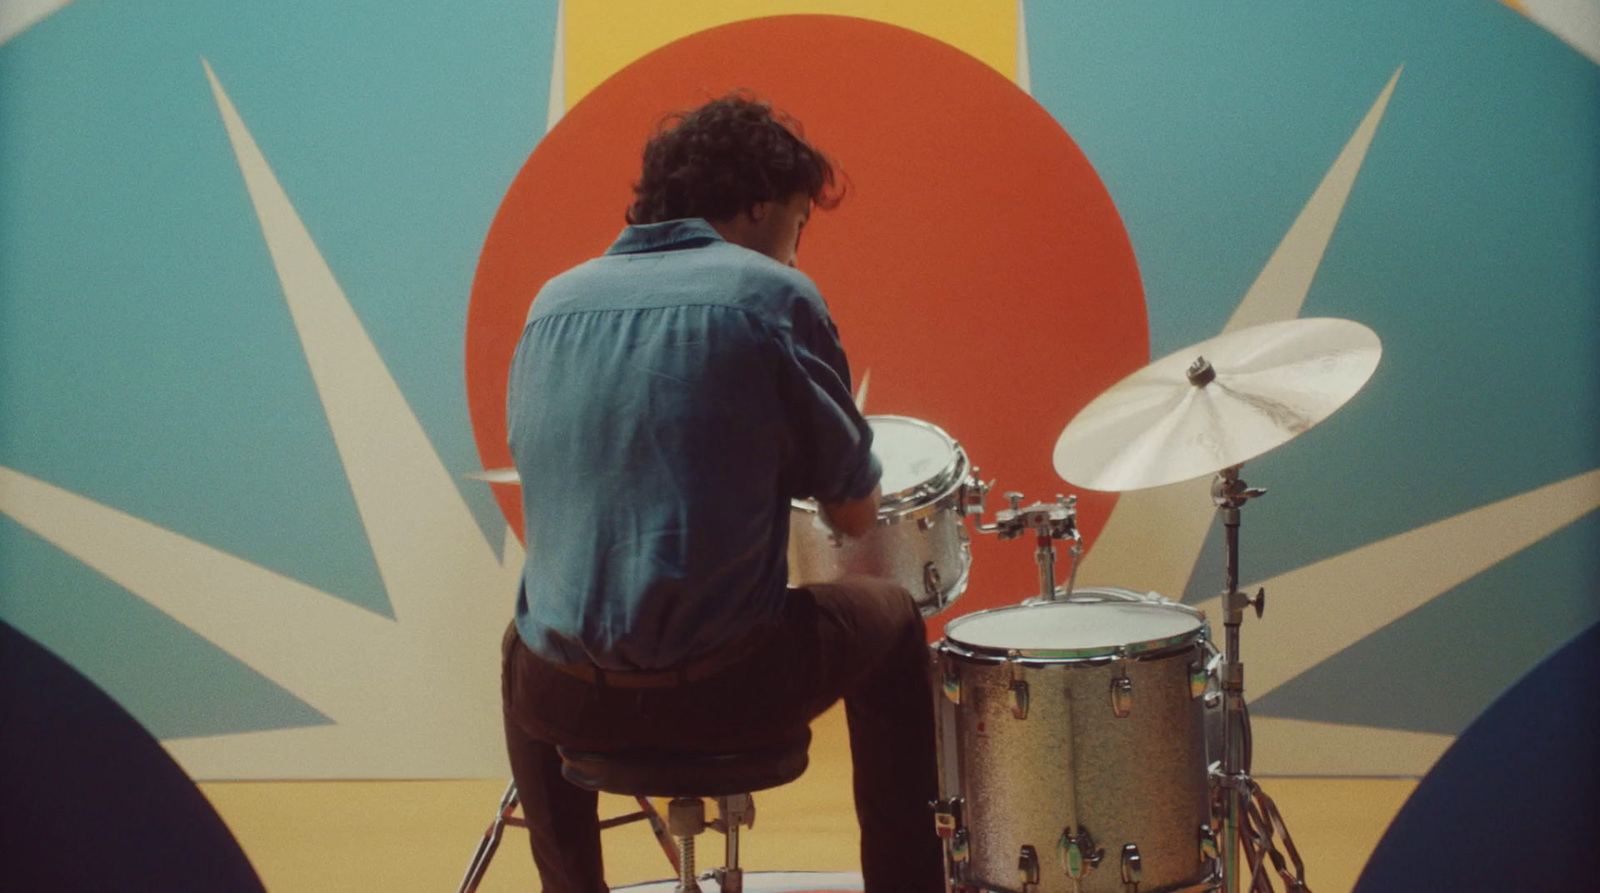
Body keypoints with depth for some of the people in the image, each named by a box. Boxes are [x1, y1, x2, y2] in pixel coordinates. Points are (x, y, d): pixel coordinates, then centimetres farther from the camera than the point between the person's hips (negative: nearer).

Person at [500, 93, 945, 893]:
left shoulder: (554, 303, 8)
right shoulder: (770, 295, -5)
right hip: (722, 689, -4)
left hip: (564, 699, 4)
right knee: (889, 622, 25)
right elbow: (855, 513, -2)